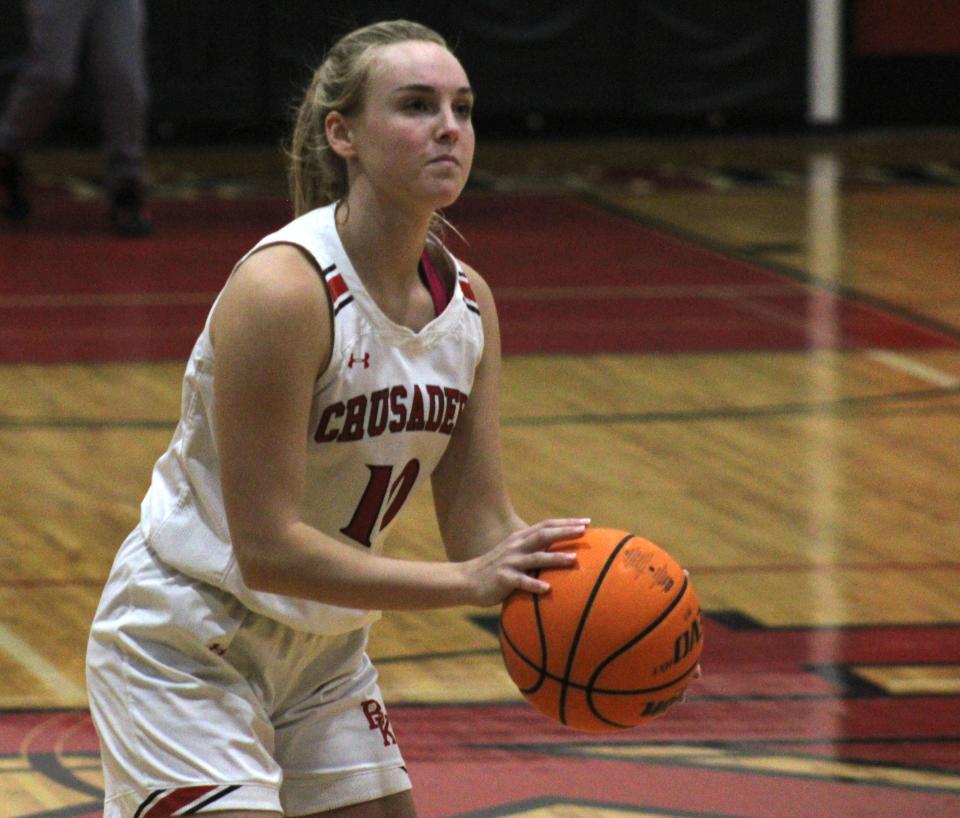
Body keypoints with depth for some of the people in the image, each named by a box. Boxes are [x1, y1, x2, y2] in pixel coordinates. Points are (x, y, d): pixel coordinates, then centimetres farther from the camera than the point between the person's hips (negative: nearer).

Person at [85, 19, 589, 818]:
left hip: (324, 647, 8)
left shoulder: (467, 301, -3)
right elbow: (267, 548, -28)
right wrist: (467, 581, -33)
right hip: (183, 652, -8)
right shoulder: (282, 289, -26)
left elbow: (482, 523, -1)